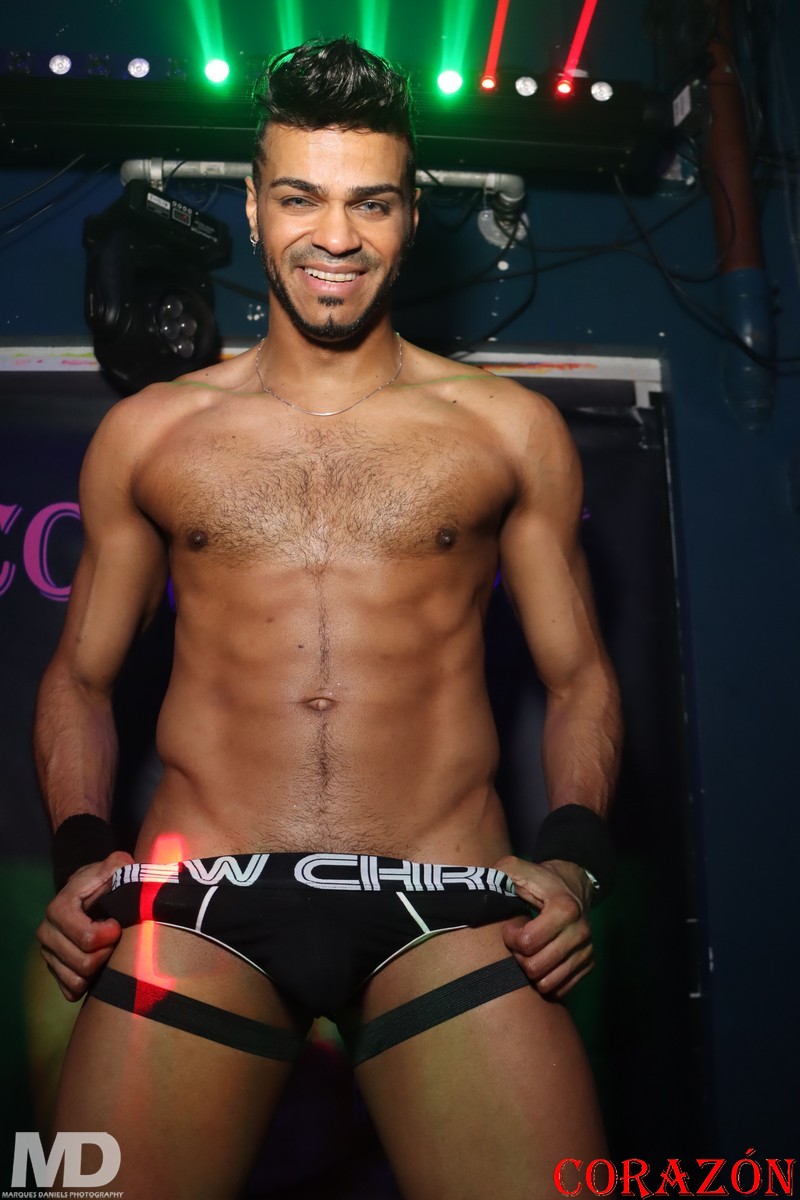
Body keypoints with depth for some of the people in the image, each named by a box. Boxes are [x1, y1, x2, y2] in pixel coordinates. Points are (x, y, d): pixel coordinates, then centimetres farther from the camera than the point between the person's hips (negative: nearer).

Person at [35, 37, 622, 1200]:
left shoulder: (510, 428, 10)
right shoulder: (148, 433, 13)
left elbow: (578, 675, 13)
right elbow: (81, 674, 17)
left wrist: (573, 858, -4)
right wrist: (80, 852, 0)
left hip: (449, 904, 0)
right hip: (195, 902, 1)